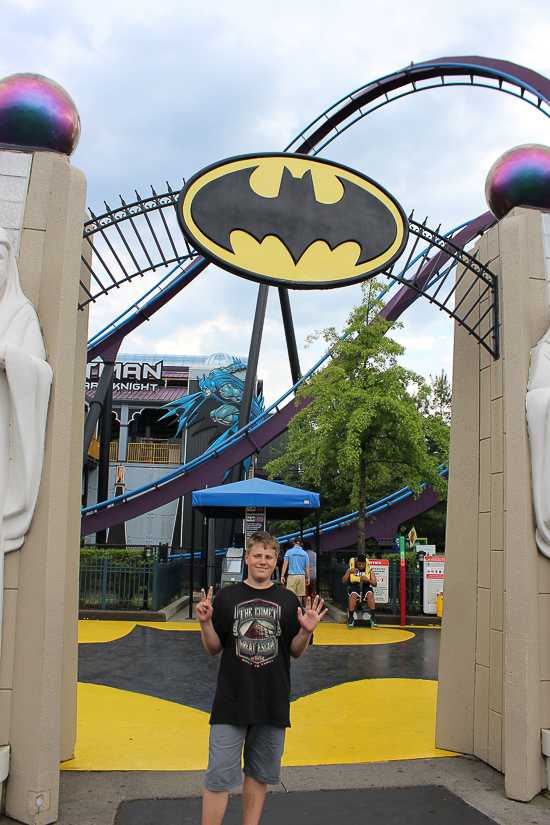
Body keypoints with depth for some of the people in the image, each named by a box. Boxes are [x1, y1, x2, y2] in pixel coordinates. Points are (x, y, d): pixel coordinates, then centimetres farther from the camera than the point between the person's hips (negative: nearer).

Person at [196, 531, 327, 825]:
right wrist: (205, 623, -14)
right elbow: (214, 648, 3)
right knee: (219, 776, -2)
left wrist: (306, 631, -12)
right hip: (231, 701, -2)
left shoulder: (287, 600, 4)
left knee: (259, 774, 14)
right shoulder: (227, 596, 0)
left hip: (274, 702, 2)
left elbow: (295, 652, 6)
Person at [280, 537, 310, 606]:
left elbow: (285, 564, -4)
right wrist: (308, 578, 12)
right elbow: (307, 567, 7)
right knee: (299, 595, 8)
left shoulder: (289, 552, 2)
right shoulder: (304, 553, 8)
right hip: (302, 576, 2)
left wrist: (282, 575, -3)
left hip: (292, 576, -2)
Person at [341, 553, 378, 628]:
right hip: (354, 586, -1)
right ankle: (350, 618, -36)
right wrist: (349, 572, -6)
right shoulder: (351, 569, 12)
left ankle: (373, 617, -33)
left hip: (366, 586, 1)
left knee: (370, 594, -34)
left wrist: (367, 580, -14)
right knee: (353, 594, -36)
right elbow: (344, 581, 7)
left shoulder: (370, 571, 12)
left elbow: (375, 584, 5)